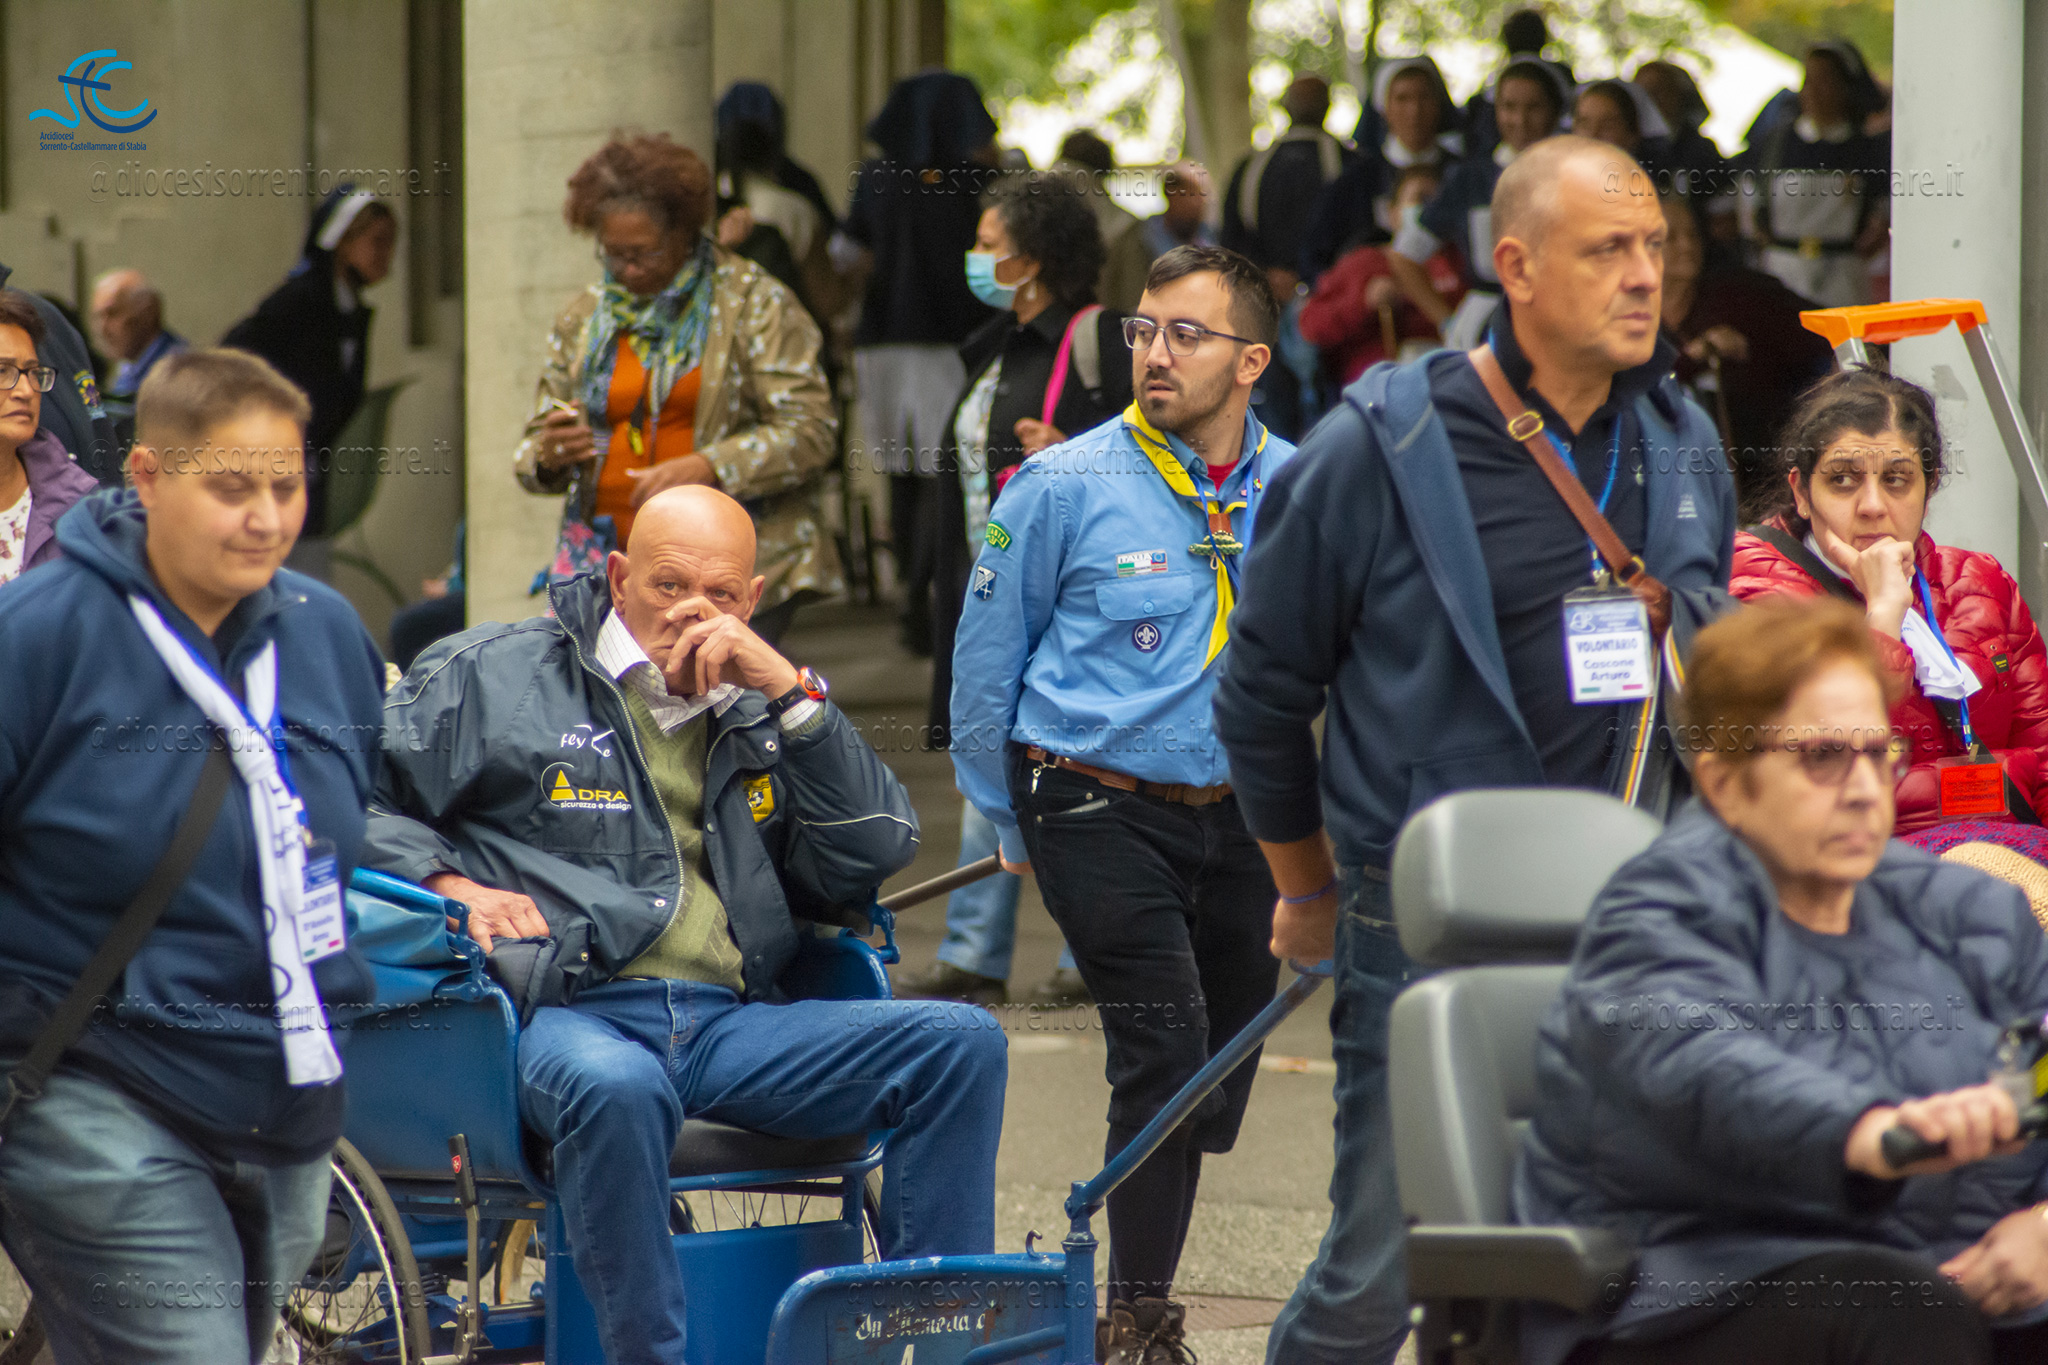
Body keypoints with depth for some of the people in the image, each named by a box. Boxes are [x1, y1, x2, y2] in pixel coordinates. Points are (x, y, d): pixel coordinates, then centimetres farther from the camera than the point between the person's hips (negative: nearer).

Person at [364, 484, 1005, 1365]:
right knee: (615, 1087, -42)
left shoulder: (757, 714, 23)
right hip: (573, 1016, -4)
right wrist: (449, 886, -5)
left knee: (960, 1043, -15)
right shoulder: (498, 677, 13)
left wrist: (791, 693, 2)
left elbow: (876, 854, 9)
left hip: (730, 1023, 4)